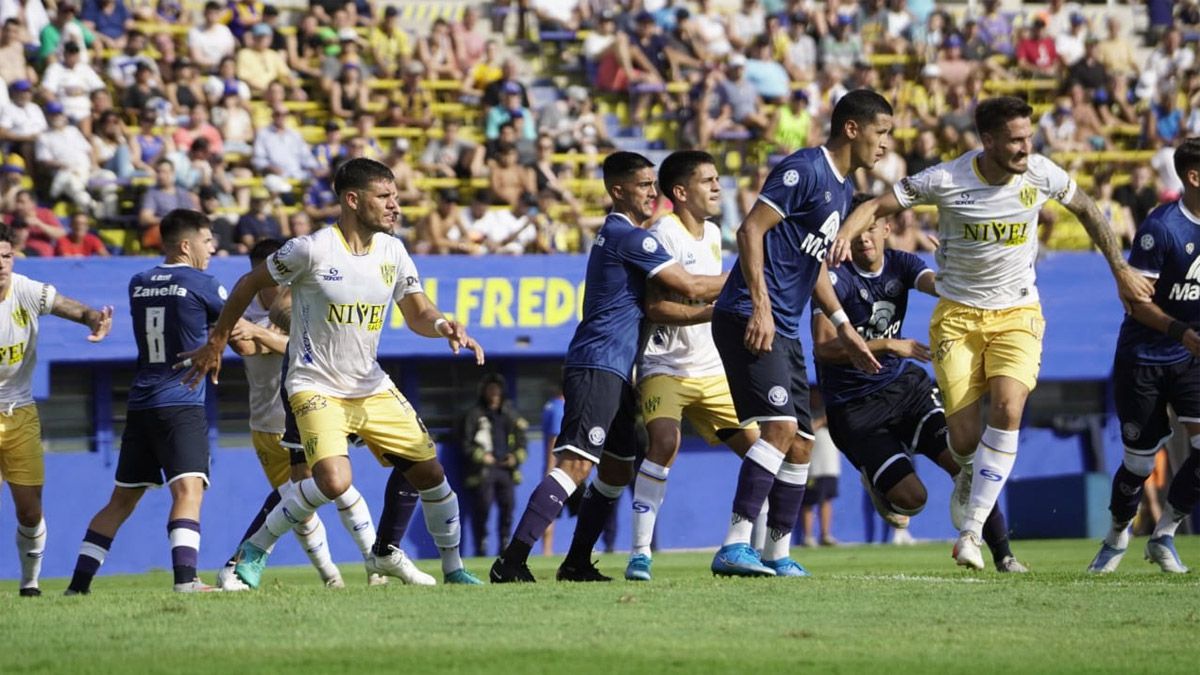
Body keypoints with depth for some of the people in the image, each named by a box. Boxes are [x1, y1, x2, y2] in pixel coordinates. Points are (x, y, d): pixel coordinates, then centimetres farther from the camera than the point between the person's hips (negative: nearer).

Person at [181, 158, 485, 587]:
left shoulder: (392, 252, 1)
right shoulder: (313, 250, -17)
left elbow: (418, 315, 8)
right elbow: (250, 284, -4)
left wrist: (444, 326, -17)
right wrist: (215, 343, 3)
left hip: (372, 387, 7)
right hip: (316, 388, -6)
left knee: (431, 473, 3)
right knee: (334, 481, -27)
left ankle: (453, 570, 22)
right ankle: (254, 551, -7)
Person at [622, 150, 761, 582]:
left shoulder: (713, 234, 13)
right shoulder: (664, 234, -13)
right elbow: (656, 307, -20)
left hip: (710, 369, 8)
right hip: (665, 366, -8)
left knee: (757, 446, 2)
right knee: (664, 442, -28)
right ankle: (640, 553, -23)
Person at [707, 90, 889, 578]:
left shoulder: (843, 188, 18)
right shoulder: (804, 170, -11)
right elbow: (751, 230, -17)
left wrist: (845, 328, 28)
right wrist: (760, 307, -23)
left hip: (784, 331, 10)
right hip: (750, 318, -10)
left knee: (800, 443, 9)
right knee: (780, 426, -21)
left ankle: (777, 555, 17)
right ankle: (735, 546, -25)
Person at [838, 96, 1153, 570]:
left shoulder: (1041, 175, -8)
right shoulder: (945, 180, -15)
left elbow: (1085, 209, 12)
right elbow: (879, 206, -7)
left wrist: (1121, 269, 16)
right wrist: (846, 234, -28)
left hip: (1016, 313, 1)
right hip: (958, 314, -1)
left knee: (1007, 407, -25)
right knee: (964, 439, -7)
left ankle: (971, 530, -19)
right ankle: (970, 475, 35)